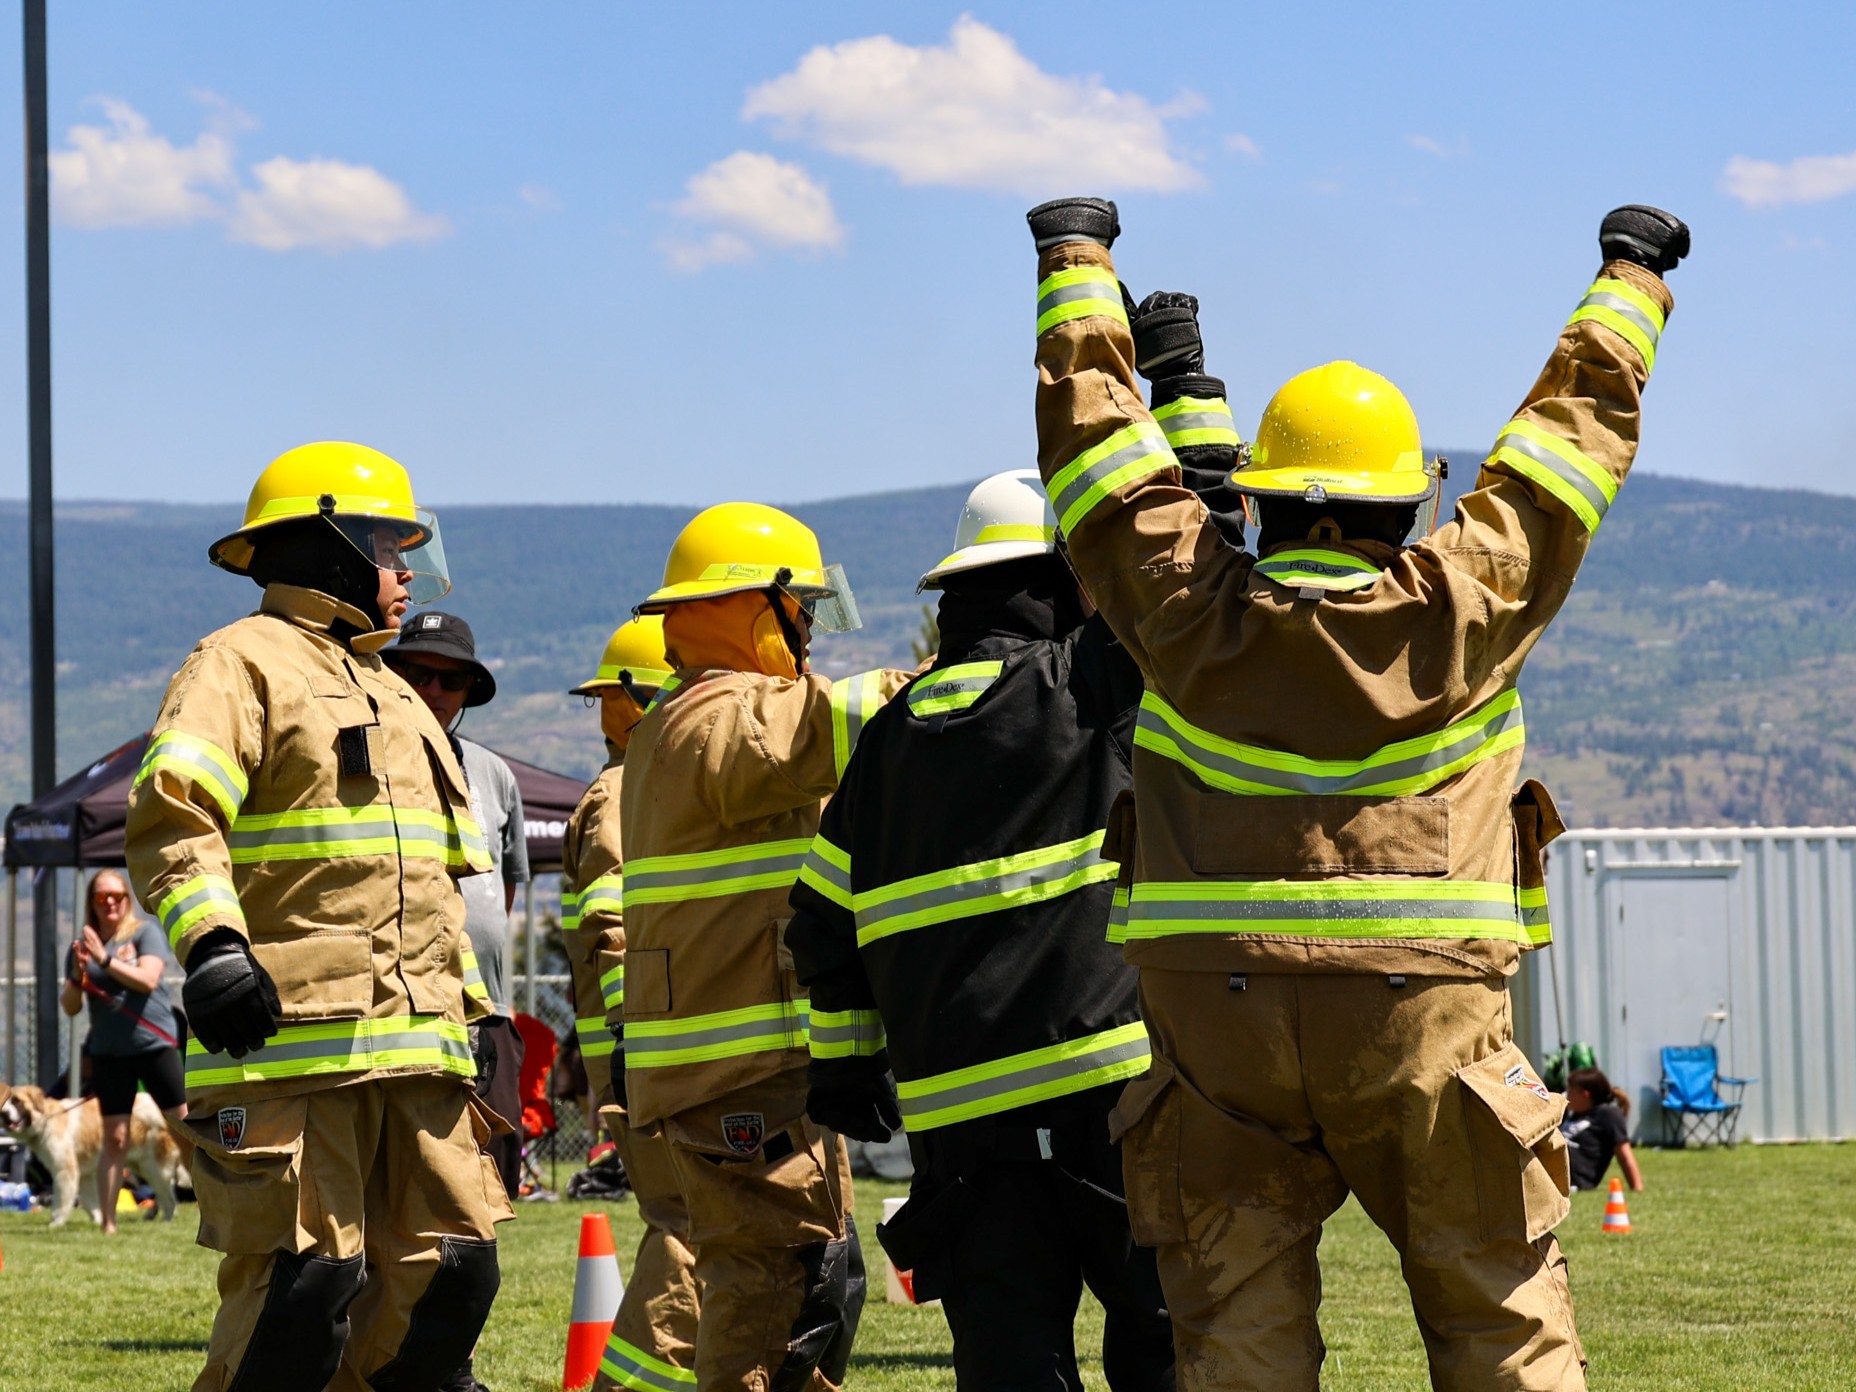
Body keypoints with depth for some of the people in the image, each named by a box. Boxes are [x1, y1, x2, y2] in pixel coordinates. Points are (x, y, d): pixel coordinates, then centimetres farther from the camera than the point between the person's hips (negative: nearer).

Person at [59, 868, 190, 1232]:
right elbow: (70, 1007, 8)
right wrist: (78, 976, -11)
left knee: (187, 1129, -3)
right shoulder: (82, 945, 9)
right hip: (108, 1052, 3)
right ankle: (108, 1223, 4)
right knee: (114, 1140, 2)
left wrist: (105, 960, -21)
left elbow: (148, 980, -16)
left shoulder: (145, 933, 0)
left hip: (154, 1043, -3)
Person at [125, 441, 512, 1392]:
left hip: (413, 1052, 8)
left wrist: (465, 1019, 28)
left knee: (452, 1274, 2)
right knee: (304, 1280, -12)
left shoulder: (393, 696, 28)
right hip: (290, 1041, -8)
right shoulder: (244, 664, 0)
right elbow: (173, 817, -15)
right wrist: (212, 944, -30)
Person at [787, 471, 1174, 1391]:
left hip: (957, 1112, 5)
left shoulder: (893, 732, 13)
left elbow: (824, 924, 16)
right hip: (1103, 1085, -5)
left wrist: (843, 1069, 27)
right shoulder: (1081, 685, -4)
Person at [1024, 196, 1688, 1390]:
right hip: (1421, 1017, -1)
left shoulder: (1187, 612, 0)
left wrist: (1079, 264, 27)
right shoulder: (1461, 614, -2)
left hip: (1217, 1018, 1)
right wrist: (1630, 279, 25)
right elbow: (1574, 430, 10)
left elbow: (1097, 440, 13)